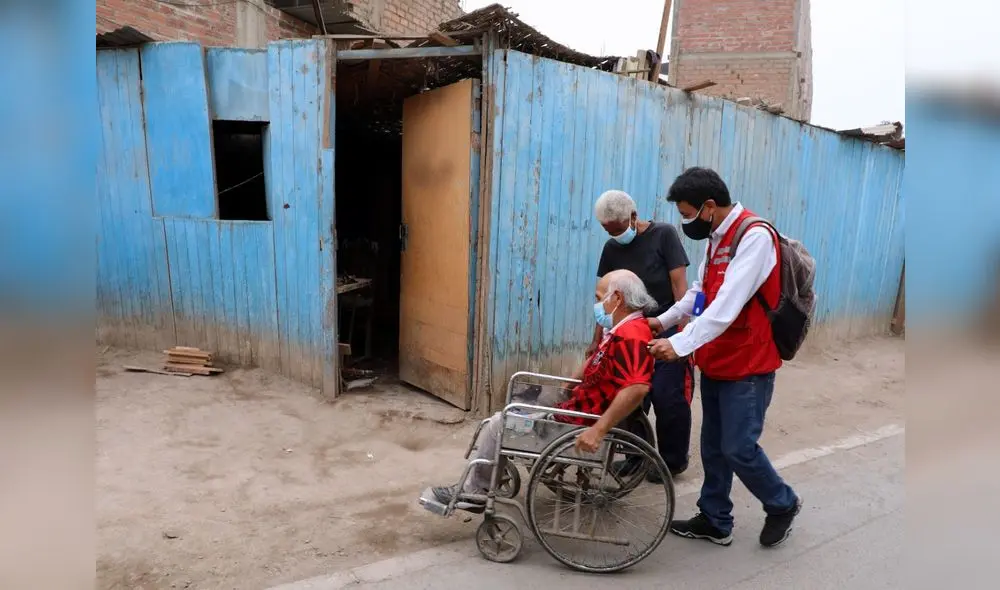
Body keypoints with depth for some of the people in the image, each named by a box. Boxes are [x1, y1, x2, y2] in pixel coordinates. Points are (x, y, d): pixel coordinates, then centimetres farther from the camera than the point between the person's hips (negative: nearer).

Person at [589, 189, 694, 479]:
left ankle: (673, 460, 16)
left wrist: (682, 329, -16)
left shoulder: (664, 234, -7)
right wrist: (597, 339, 6)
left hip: (667, 330, -4)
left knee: (667, 397, -5)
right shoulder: (612, 249, 6)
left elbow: (679, 284, -10)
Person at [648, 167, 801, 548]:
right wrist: (663, 320, 4)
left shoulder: (755, 236, -20)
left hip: (748, 366, -8)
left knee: (738, 448, 0)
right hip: (716, 361, 8)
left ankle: (782, 504, 28)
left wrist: (680, 344, -32)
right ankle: (715, 521, 29)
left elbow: (727, 306, -29)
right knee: (713, 446, 14)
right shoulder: (716, 237, 8)